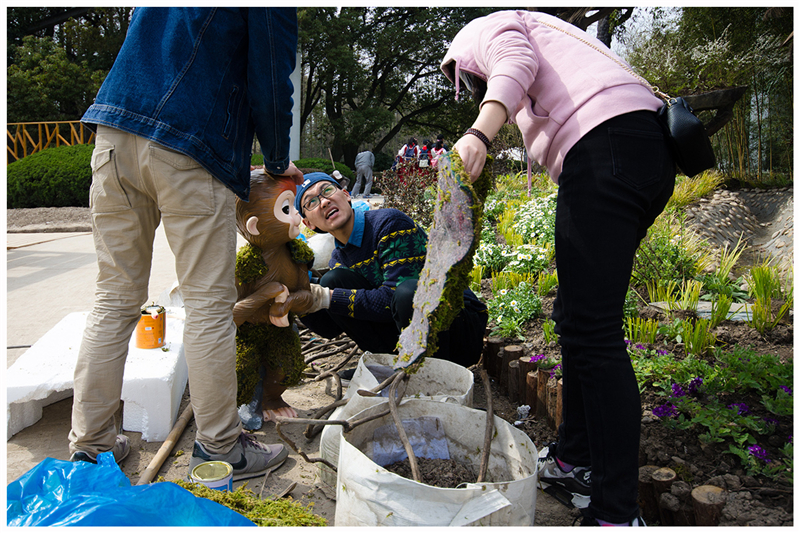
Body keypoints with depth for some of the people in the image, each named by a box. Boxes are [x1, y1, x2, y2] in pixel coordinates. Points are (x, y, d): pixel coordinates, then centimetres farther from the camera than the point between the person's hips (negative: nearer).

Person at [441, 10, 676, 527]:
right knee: (577, 317, 14)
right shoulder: (539, 33, 41)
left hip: (605, 149, -10)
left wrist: (479, 133, -24)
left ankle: (619, 512, -5)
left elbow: (516, 64, -9)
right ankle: (575, 460, 25)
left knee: (592, 331, -11)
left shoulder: (482, 29, 17)